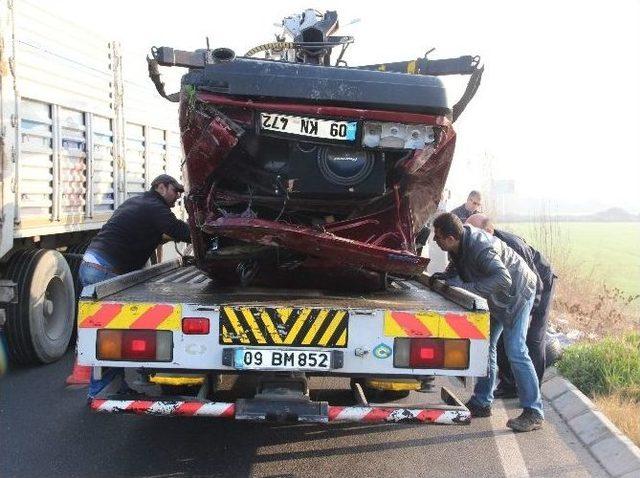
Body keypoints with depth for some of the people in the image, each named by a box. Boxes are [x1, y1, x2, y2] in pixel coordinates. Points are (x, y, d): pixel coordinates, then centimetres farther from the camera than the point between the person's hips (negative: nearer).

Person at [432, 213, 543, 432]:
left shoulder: (480, 247, -38)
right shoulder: (459, 244, -11)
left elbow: (502, 280, -50)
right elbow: (457, 265, 10)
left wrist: (465, 286, -48)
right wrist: (445, 276, -10)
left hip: (516, 293, -9)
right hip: (496, 298, 9)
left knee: (515, 351, -14)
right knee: (485, 346, 11)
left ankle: (534, 413, -8)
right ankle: (482, 402, 22)